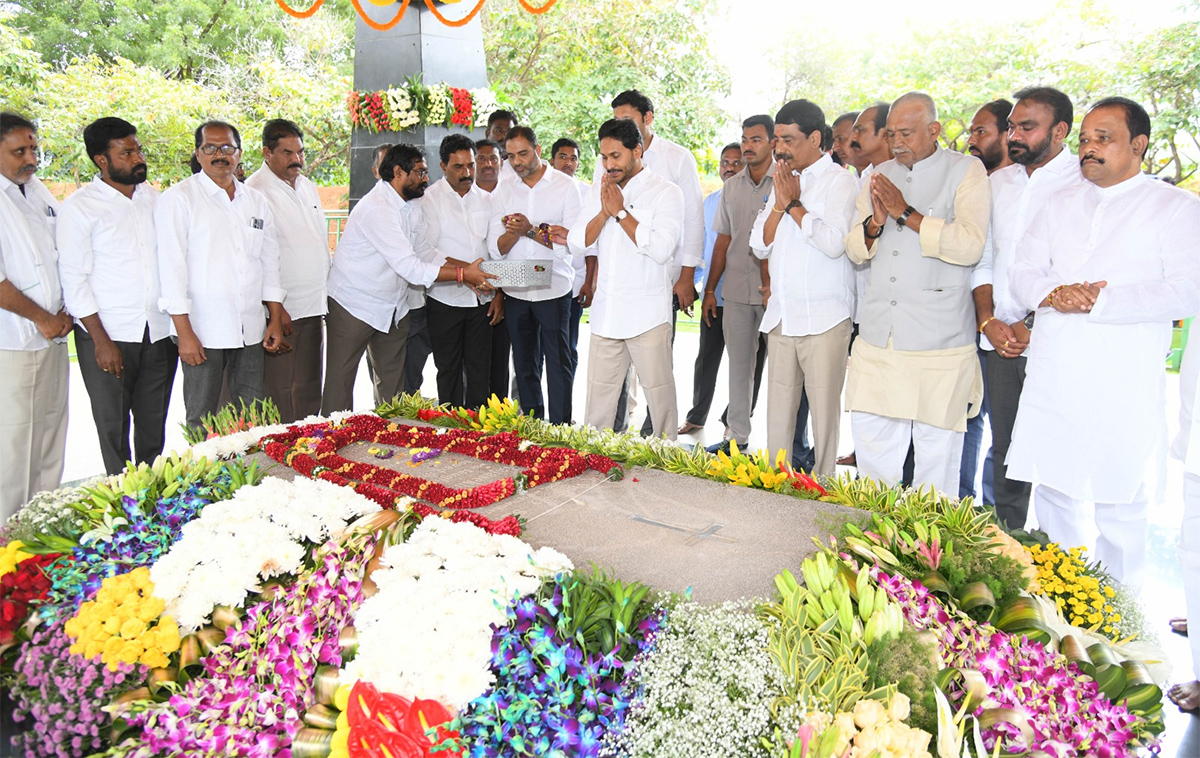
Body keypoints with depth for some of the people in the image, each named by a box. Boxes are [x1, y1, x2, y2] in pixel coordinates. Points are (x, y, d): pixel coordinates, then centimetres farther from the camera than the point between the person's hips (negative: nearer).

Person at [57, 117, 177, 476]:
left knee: (154, 427, 11)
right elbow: (74, 280, -7)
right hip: (108, 338, -4)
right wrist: (102, 341, -12)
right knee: (113, 428, 5)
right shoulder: (79, 206, -4)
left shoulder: (156, 199, 10)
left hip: (160, 335, 4)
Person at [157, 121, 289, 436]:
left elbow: (270, 262, 17)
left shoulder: (256, 201, 13)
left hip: (251, 329, 4)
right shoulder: (178, 199, -2)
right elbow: (171, 266, -7)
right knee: (202, 420, 1)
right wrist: (184, 331, -13)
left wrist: (275, 319, 11)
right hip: (202, 330, -4)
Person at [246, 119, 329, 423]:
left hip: (314, 307, 7)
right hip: (281, 310, -7)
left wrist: (326, 297, 19)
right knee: (280, 391, -3)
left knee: (309, 389, 12)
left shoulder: (308, 186, 15)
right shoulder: (255, 191, -9)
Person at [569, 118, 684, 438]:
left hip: (647, 314, -5)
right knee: (598, 394, 9)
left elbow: (661, 248, -17)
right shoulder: (599, 190, 14)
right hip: (605, 312, 5)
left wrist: (620, 211, -12)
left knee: (659, 393, -1)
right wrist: (604, 212, -9)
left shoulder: (666, 193, -4)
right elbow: (578, 241, 7)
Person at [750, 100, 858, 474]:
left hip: (823, 318, -6)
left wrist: (794, 204, -8)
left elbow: (834, 242, -18)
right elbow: (760, 245, 14)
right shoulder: (782, 180, 18)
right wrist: (780, 204, -1)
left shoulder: (839, 181, -4)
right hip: (781, 315, 6)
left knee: (824, 408, -3)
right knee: (778, 408, 8)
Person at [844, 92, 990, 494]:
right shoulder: (879, 176, 16)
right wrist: (874, 223, -7)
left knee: (936, 449, 3)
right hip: (878, 336, 5)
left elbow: (971, 245, -14)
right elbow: (854, 249, 14)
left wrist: (906, 213, -14)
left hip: (938, 339, -4)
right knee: (870, 437, 7)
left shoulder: (966, 171, 0)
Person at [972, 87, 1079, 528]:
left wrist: (1035, 326, -13)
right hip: (1000, 341, 5)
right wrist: (988, 321, 2)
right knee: (1004, 452, 12)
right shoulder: (997, 183, 14)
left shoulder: (1085, 185, -5)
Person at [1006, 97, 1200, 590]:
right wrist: (1051, 293, -12)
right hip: (1051, 377, 4)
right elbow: (1022, 271, 10)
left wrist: (1100, 300, -18)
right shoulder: (1061, 203, 17)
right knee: (1053, 492, 10)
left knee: (1120, 503, 1)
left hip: (1122, 384, -4)